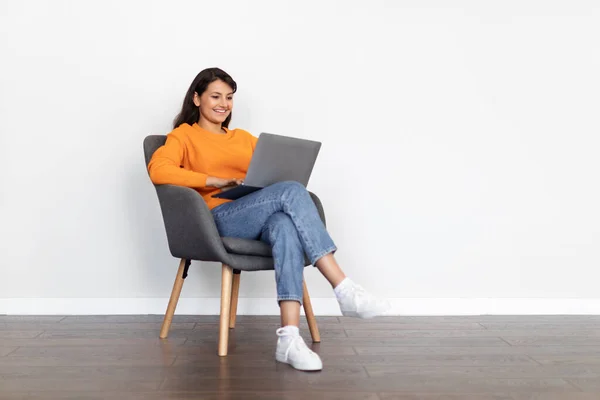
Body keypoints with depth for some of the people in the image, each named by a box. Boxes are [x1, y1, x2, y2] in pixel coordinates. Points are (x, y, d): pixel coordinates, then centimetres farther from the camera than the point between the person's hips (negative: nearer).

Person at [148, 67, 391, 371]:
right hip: (221, 219, -4)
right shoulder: (184, 135, 15)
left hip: (262, 220, 4)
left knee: (286, 226, -36)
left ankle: (289, 338, -46)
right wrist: (218, 181, -13)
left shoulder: (244, 138, 31)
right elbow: (157, 170, -6)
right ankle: (345, 290, -33)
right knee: (291, 191, -30)